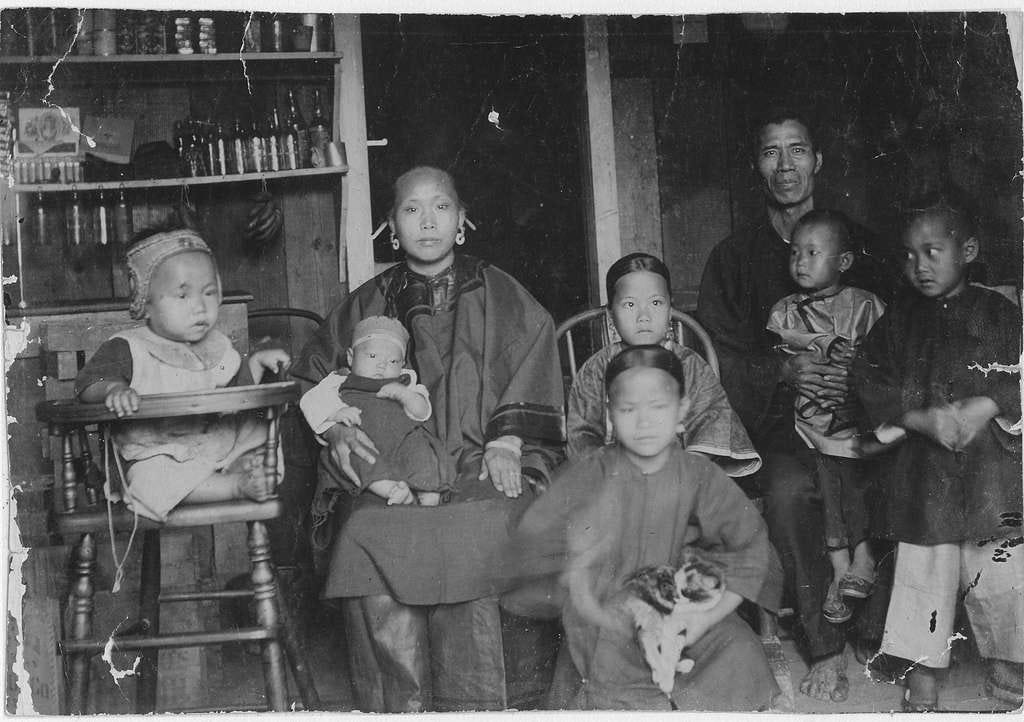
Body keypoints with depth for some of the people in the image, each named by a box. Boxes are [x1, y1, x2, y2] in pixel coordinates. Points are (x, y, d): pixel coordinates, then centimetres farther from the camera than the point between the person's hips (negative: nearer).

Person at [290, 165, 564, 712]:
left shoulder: (499, 296, 17)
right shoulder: (368, 304, 20)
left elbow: (533, 365, 11)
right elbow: (307, 378, 23)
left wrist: (506, 441, -2)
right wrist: (332, 428, 3)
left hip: (482, 465, -1)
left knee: (465, 537, -34)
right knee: (367, 537, -30)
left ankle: (466, 704, -24)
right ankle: (399, 705, -21)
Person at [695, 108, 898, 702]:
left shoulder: (862, 246, 15)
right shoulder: (734, 258, 13)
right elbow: (721, 358, 5)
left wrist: (853, 375, -10)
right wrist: (785, 372, -13)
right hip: (782, 419, -1)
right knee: (788, 490, -32)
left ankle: (879, 625, -8)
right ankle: (826, 646, -18)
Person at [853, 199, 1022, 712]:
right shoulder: (898, 322, 6)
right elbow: (868, 378, -2)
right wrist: (922, 419, -14)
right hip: (921, 470, 1)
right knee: (923, 566, 4)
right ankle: (923, 665, 16)